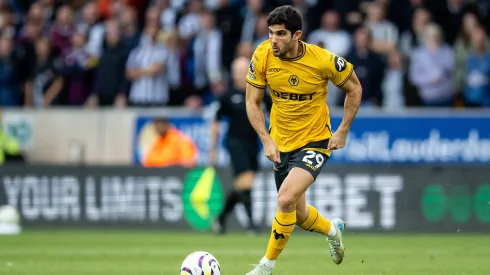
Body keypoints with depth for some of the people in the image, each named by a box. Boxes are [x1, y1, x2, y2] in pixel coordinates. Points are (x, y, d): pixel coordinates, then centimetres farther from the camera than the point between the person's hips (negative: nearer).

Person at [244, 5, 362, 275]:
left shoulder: (323, 60, -20)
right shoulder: (263, 56, -14)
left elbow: (354, 88, -2)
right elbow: (252, 102, -3)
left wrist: (343, 131, -6)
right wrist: (266, 140, -14)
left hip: (315, 142, -4)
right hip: (281, 143, 4)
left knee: (286, 199, -26)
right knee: (298, 214, 15)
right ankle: (332, 229, 50)